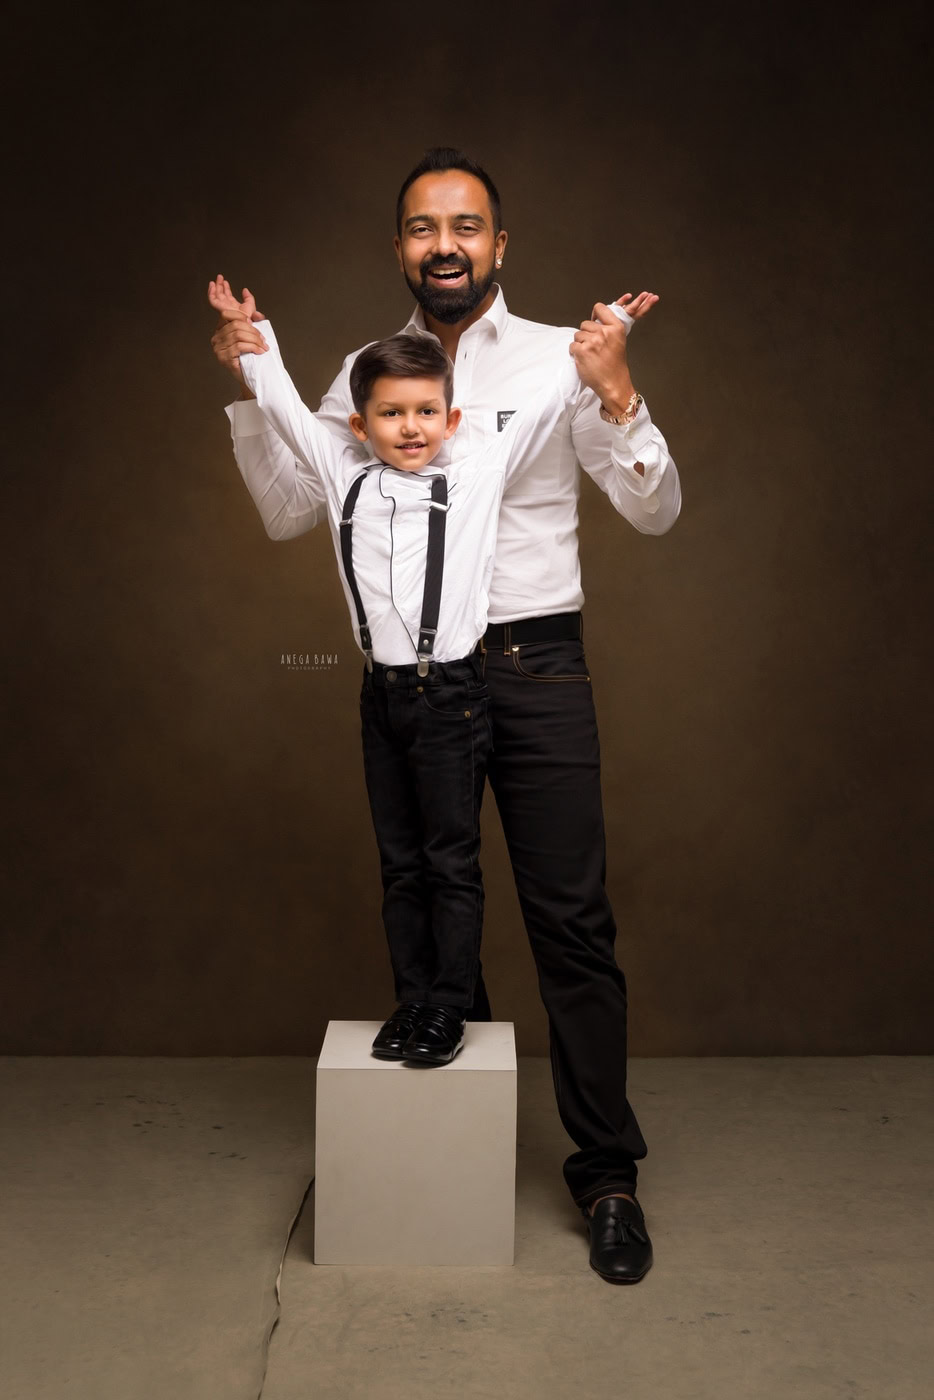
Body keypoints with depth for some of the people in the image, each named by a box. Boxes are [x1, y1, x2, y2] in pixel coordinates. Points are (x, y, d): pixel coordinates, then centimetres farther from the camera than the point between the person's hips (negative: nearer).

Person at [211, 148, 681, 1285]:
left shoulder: (561, 359, 1)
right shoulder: (363, 372, 9)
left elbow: (656, 514, -1)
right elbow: (290, 511, 9)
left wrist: (618, 396, -17)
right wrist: (248, 391, -1)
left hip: (536, 666, -3)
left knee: (572, 921, -3)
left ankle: (606, 1173, 12)